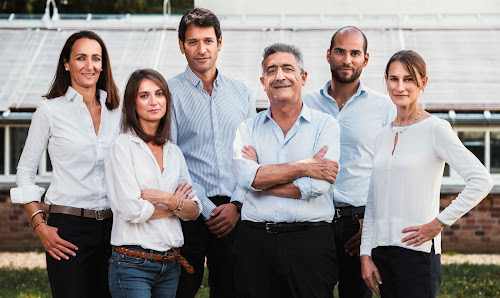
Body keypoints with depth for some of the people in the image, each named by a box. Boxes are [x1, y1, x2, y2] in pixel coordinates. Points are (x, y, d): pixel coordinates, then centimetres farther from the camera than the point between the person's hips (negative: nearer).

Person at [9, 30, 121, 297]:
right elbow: (25, 173, 2)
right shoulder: (50, 110, -1)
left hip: (111, 226, 4)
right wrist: (40, 226, -8)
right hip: (68, 228, -4)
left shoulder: (116, 112, 11)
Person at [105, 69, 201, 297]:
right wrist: (174, 206, 1)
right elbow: (131, 210, -14)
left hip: (170, 265, 6)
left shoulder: (174, 152, 13)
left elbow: (194, 211, 9)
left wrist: (167, 200, -10)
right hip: (132, 264, -6)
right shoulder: (123, 146, -5)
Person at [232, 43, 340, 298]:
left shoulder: (325, 125, 4)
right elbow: (245, 176, -8)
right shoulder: (248, 128, 11)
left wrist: (260, 177, -4)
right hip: (256, 242, 2)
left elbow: (316, 185, -10)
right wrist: (302, 167, -12)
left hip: (309, 241, -2)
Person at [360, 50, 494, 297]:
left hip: (417, 250, -6)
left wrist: (439, 223, -12)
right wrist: (365, 254, 9)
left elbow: (481, 181, -14)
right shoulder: (383, 135, 14)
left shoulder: (435, 129, -5)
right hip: (381, 250, 6)